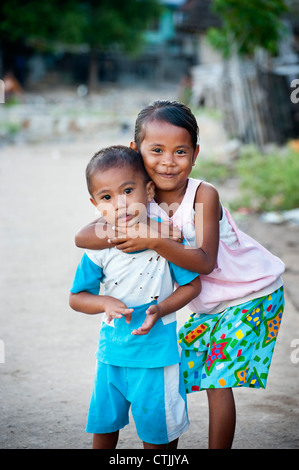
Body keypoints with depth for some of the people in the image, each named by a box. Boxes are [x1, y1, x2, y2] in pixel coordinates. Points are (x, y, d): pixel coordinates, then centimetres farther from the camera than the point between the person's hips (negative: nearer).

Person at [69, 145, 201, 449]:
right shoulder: (98, 249, -11)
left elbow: (192, 285, -6)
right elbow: (76, 298, -1)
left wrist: (160, 310, -21)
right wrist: (106, 303, -20)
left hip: (156, 352, -2)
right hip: (112, 352, 3)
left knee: (158, 430, 10)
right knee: (103, 423, 18)